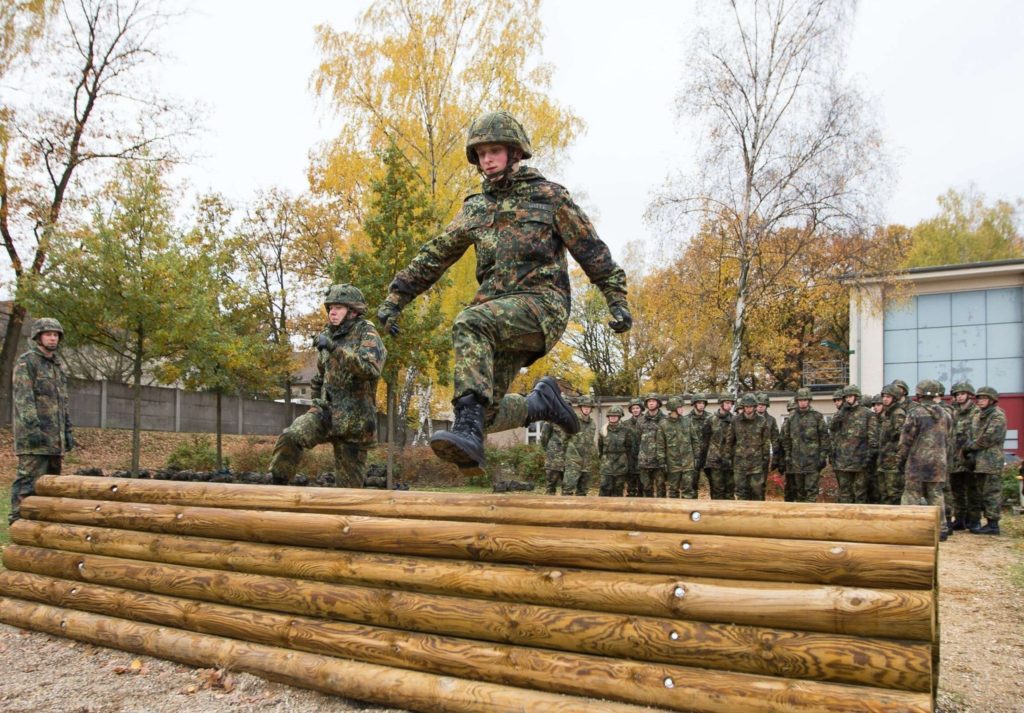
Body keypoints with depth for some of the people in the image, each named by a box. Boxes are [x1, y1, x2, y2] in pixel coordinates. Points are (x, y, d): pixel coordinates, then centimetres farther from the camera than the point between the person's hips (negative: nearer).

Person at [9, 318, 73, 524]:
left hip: (55, 436, 8)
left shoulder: (59, 365, 20)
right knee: (29, 478, -10)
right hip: (35, 435, -8)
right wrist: (32, 427, -20)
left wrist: (68, 430, 18)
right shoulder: (26, 362, -4)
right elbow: (23, 397, -13)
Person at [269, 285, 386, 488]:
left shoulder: (366, 333, -8)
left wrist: (334, 347, -31)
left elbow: (372, 368, -29)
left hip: (354, 420, -4)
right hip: (326, 411, 5)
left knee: (348, 483, 2)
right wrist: (316, 400, 19)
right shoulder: (328, 335, 10)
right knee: (290, 437, -24)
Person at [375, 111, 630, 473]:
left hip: (542, 304, -6)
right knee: (486, 413, -1)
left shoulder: (549, 195, 7)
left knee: (469, 324, -34)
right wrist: (395, 297, 15)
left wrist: (617, 300, -1)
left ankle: (468, 430, -44)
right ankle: (542, 402, 26)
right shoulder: (476, 208, 19)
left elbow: (591, 250, 5)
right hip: (501, 316, 6)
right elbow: (433, 256, 20)